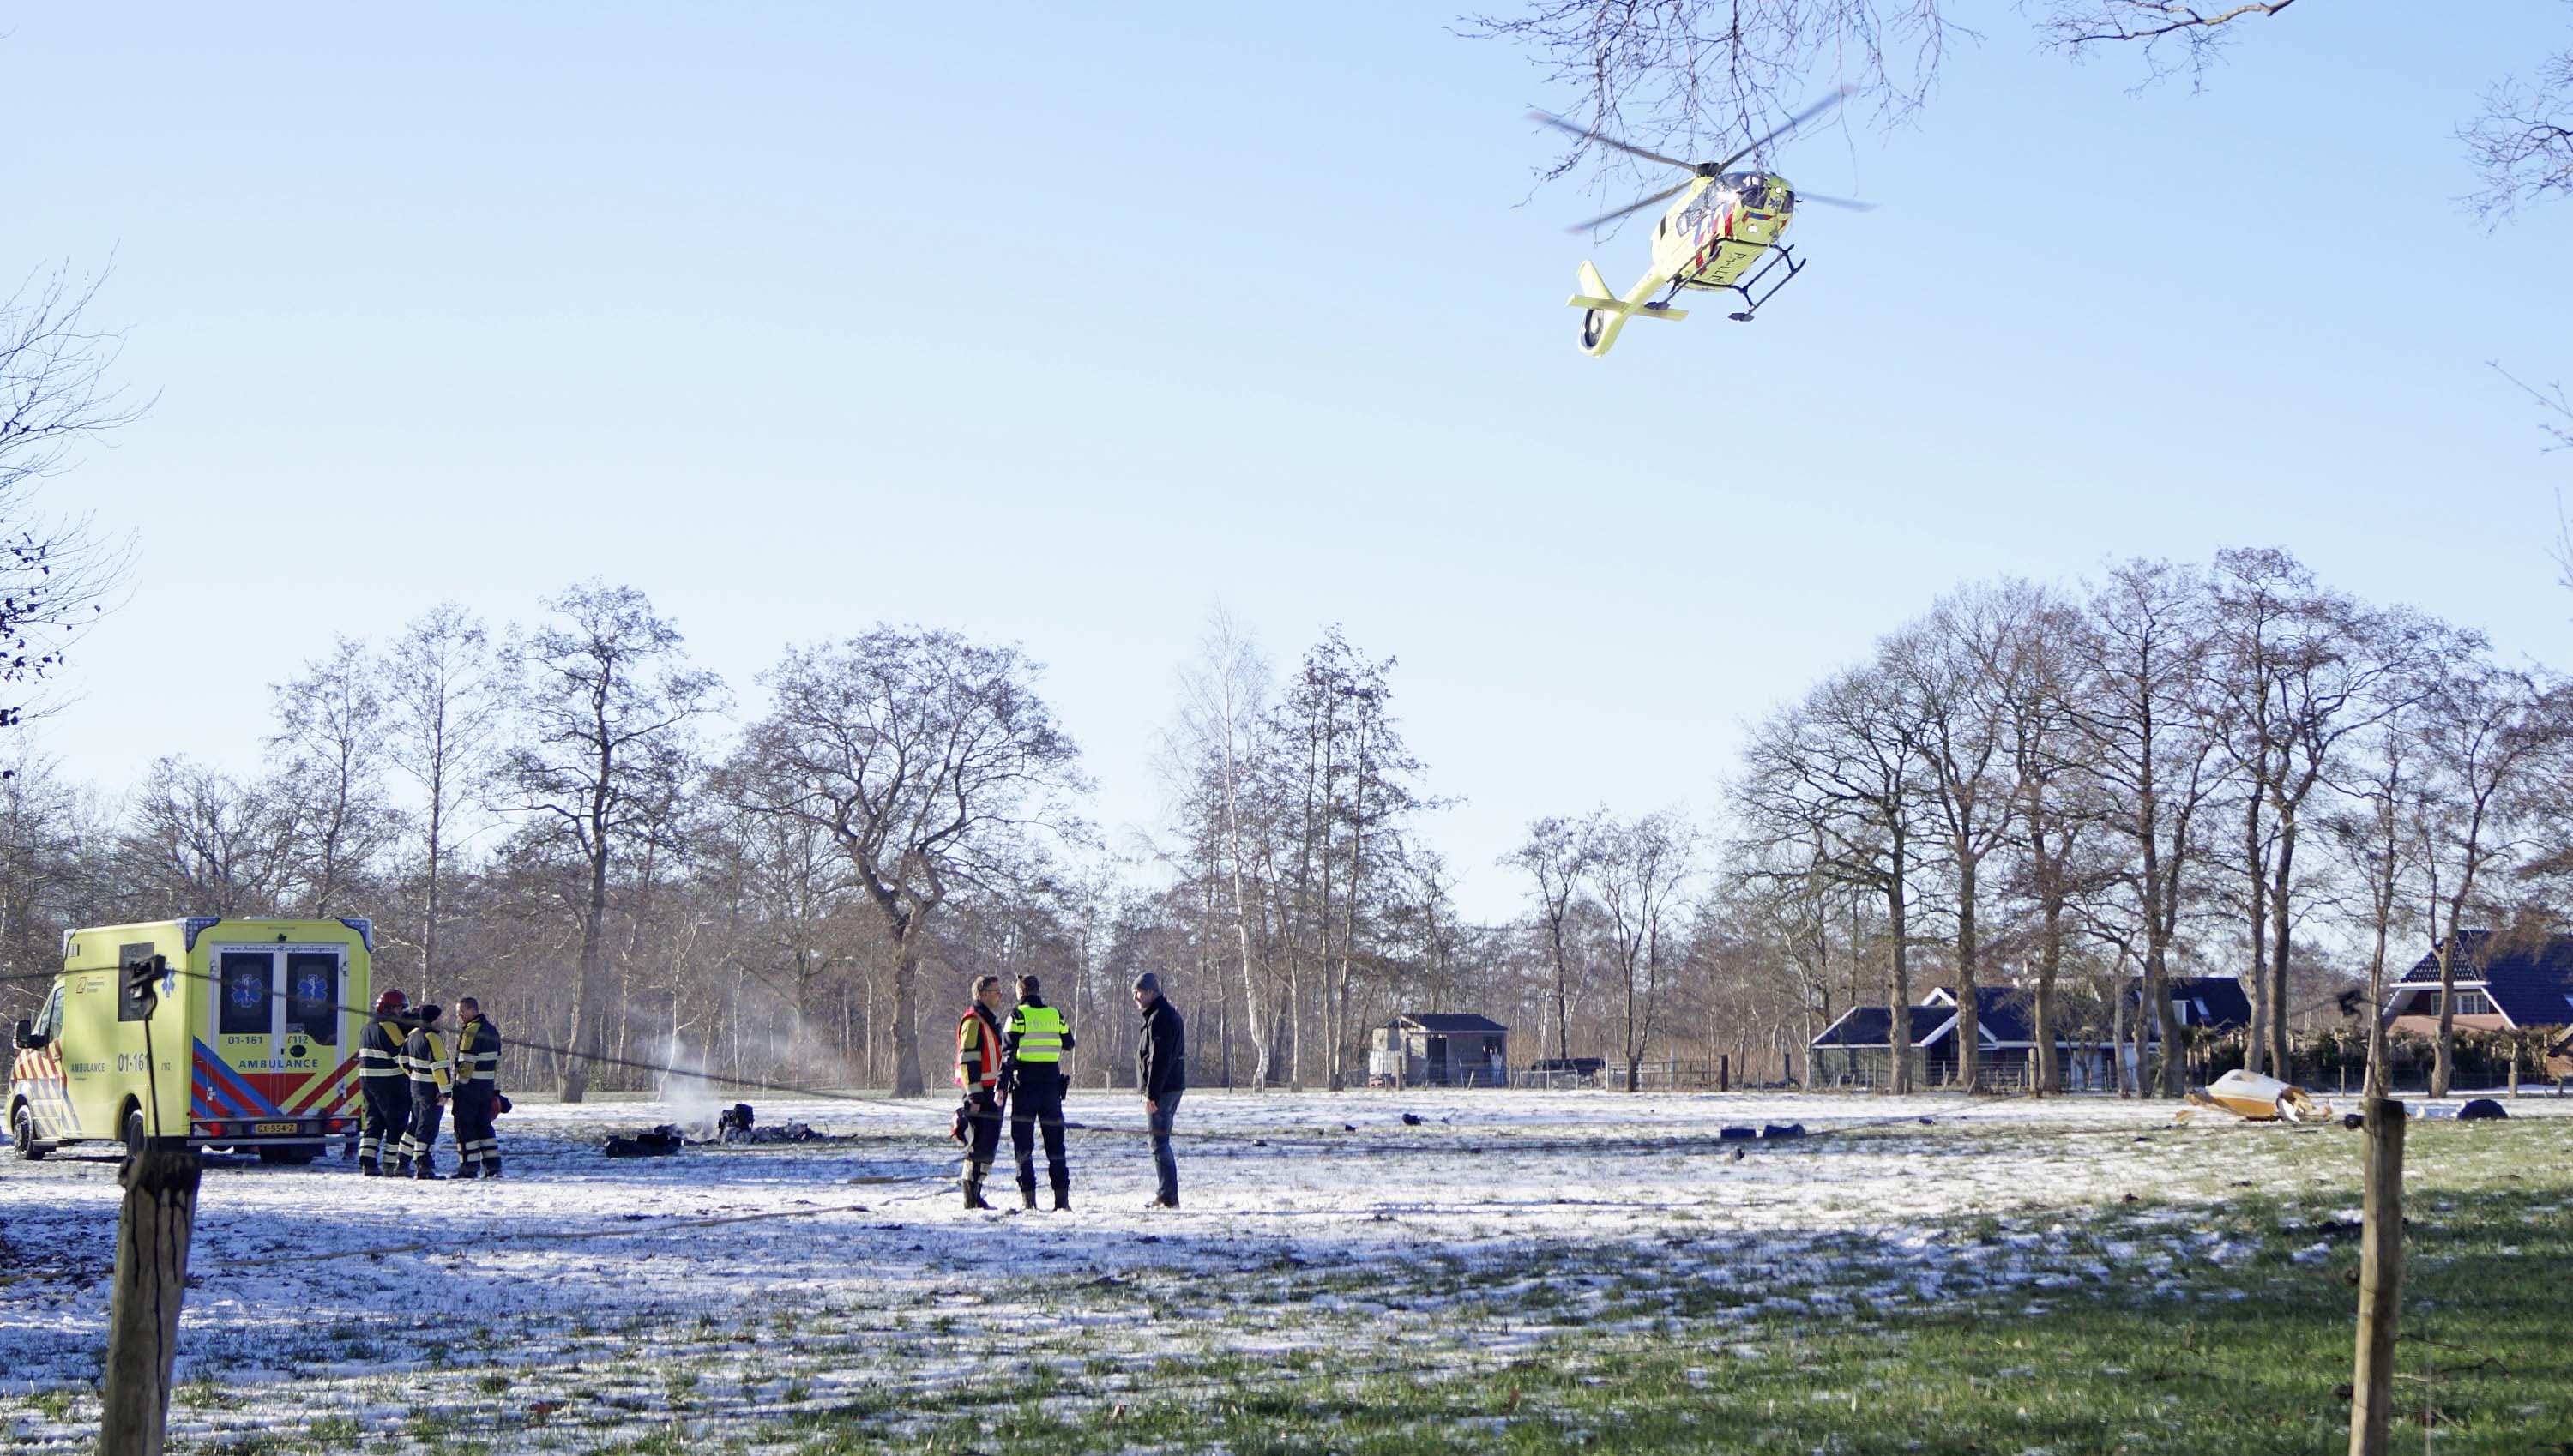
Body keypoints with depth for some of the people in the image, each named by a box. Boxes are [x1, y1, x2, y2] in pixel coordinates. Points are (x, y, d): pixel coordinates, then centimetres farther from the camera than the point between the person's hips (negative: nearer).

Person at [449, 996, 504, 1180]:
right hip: (488, 1087, 9)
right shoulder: (492, 1030, 14)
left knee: (464, 1126, -2)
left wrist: (459, 1085, -15)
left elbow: (466, 1063, -18)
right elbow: (497, 1063, 18)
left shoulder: (471, 1031, -14)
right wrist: (496, 1090, 21)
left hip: (469, 1087, -9)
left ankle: (469, 1167, -3)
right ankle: (493, 1166, 10)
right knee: (484, 1126, 13)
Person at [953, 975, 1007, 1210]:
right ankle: (971, 1198, -9)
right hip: (980, 1094, -10)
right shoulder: (973, 1021, -12)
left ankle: (975, 1193, 14)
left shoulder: (990, 1021, 20)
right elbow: (968, 1061, -18)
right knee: (980, 1144, -11)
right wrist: (975, 1097, -21)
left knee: (989, 1145, 10)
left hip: (992, 1093, 10)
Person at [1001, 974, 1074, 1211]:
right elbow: (1068, 1044, 18)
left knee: (1023, 1141, 1)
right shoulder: (1054, 1014, 7)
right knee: (1055, 1140, 9)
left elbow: (1008, 1052, -12)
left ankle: (1028, 1196, -6)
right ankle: (1062, 1197, 3)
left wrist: (1003, 1085, -12)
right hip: (1051, 1084, 4)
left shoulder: (1018, 1014, -6)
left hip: (1025, 1085, -4)